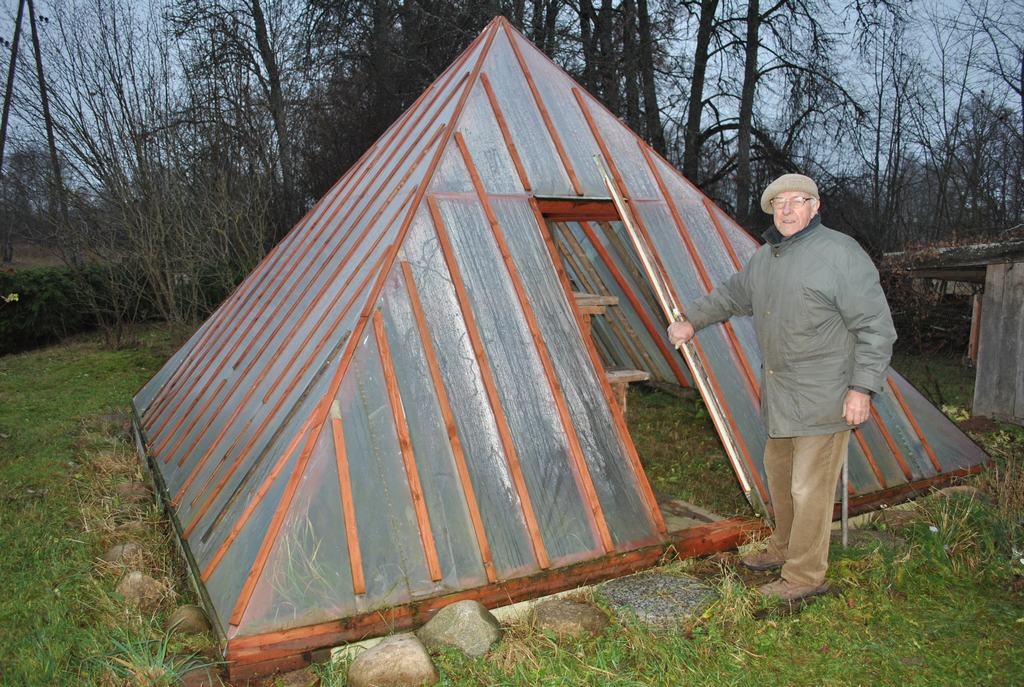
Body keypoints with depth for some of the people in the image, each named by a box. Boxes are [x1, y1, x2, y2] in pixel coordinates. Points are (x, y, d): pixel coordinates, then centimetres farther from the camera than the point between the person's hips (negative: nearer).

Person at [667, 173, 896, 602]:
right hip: (780, 394, 9)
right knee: (779, 472, 21)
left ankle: (805, 576, 12)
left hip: (823, 398, -9)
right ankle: (783, 549, 40)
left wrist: (862, 388, -19)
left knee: (810, 487, -3)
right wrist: (692, 321, 20)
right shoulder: (764, 258, 9)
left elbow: (876, 327, -15)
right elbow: (732, 294, 27)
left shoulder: (840, 254, -15)